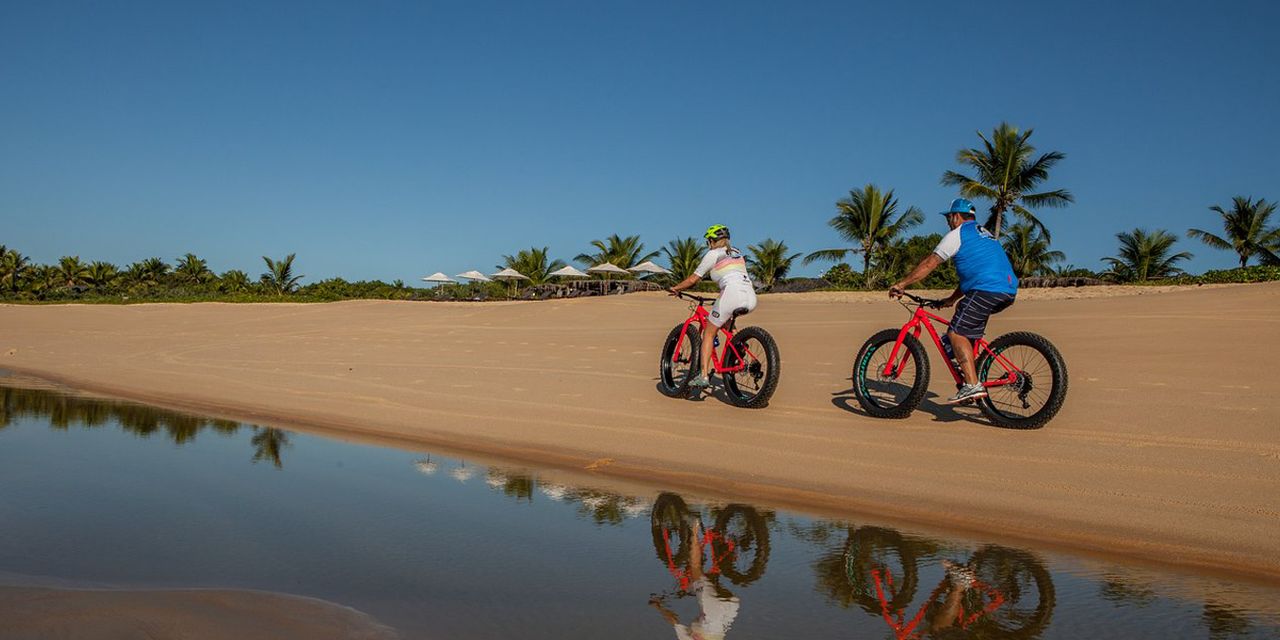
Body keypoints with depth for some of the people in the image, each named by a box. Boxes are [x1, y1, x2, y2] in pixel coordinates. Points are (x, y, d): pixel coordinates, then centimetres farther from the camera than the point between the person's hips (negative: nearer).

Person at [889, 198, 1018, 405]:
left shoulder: (958, 234, 4)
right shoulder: (985, 234, 32)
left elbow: (928, 264, 1)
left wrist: (901, 284, 7)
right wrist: (952, 299, 37)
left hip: (986, 290, -10)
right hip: (1008, 291, 10)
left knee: (957, 333, -9)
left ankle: (972, 385, -20)